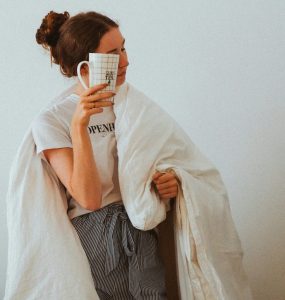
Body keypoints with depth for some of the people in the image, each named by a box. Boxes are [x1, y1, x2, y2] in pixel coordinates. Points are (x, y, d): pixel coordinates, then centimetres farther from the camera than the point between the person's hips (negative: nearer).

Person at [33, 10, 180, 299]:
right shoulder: (51, 121, -7)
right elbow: (89, 198, -16)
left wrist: (169, 181, -4)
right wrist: (80, 126, -25)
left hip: (143, 230, 5)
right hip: (97, 236, -4)